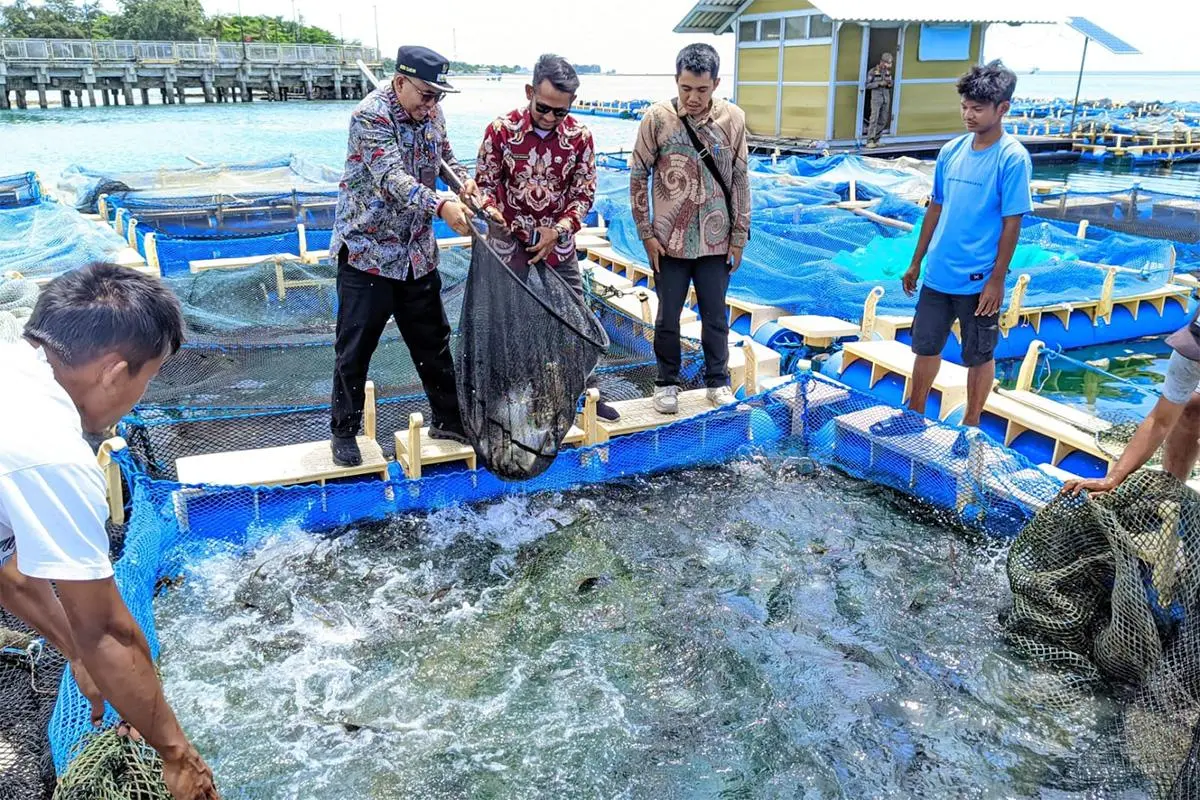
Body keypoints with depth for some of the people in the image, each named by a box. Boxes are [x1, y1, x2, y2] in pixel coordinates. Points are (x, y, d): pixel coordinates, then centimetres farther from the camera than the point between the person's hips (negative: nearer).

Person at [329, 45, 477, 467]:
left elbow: (444, 155, 20)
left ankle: (447, 419, 27)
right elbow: (392, 178, -32)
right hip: (367, 249, -6)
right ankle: (344, 430, 19)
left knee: (433, 339, 14)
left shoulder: (431, 112, 3)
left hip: (417, 251, 7)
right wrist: (441, 207, -47)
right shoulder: (370, 116, -19)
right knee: (355, 346, 2)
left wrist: (463, 180, -4)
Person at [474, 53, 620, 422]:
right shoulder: (500, 131, -11)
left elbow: (584, 192, -3)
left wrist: (558, 230, -17)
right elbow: (484, 183, -3)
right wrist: (493, 213, -24)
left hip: (559, 249, 2)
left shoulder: (579, 137, -7)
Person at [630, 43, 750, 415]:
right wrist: (646, 233, -5)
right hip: (670, 240, -1)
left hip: (716, 240, 1)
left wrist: (739, 236, 3)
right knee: (668, 317, 10)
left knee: (716, 316, 12)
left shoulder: (733, 118, -4)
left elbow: (740, 180, 3)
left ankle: (718, 380, 29)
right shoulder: (657, 118, -9)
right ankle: (667, 381, 28)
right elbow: (639, 177, -3)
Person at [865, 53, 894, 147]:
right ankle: (869, 141, -11)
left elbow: (890, 83, 19)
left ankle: (876, 139, 14)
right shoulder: (873, 71, -6)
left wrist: (889, 84, -5)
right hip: (876, 97, -6)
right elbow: (867, 85, -8)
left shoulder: (888, 71, 9)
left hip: (886, 97, 6)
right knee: (874, 119, -12)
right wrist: (880, 83, -18)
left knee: (883, 120, 5)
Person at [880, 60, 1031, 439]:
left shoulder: (1013, 158, -12)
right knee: (925, 348, 15)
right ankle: (914, 415, 31)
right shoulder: (951, 151, 4)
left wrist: (996, 280, -14)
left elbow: (1012, 223, -12)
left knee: (979, 357, 11)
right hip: (938, 275, 5)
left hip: (979, 281, -5)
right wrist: (916, 263, 13)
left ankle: (971, 427, 26)